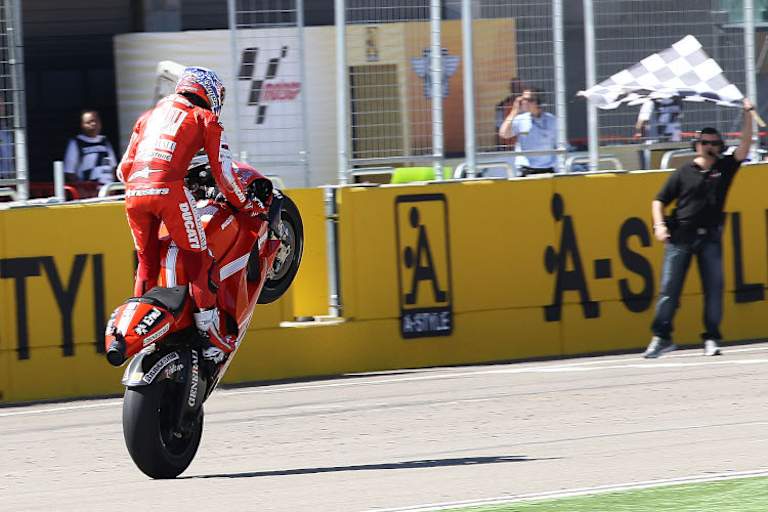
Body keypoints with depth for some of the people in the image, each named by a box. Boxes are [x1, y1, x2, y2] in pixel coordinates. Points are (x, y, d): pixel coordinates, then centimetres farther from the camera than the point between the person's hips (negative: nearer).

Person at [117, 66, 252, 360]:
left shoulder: (150, 115, 29)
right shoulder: (205, 119, 15)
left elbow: (125, 168, 26)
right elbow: (222, 172, 9)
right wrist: (244, 205, 22)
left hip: (134, 192, 5)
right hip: (170, 191, -5)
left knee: (147, 262, 19)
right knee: (198, 259, 3)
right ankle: (210, 333, -2)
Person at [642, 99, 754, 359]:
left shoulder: (724, 168, 8)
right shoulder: (683, 173, 5)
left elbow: (744, 146, -2)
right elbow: (659, 201, 8)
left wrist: (747, 116, -10)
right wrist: (659, 225, -7)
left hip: (710, 237, 1)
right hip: (680, 236, -1)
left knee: (714, 288, -3)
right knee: (669, 287, -4)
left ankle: (711, 338, 3)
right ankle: (661, 337, 1)